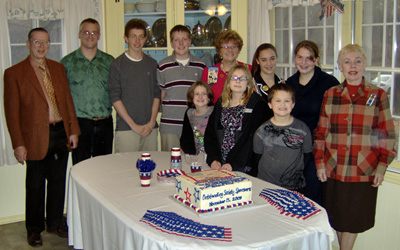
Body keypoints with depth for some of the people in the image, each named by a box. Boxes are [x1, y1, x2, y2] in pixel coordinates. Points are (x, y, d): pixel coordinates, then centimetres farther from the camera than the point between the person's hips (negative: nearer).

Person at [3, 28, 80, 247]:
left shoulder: (58, 68, 9)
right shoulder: (14, 73, -5)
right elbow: (11, 111, -7)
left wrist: (73, 130, 5)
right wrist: (18, 144, -11)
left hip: (61, 134, 4)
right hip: (36, 138, -4)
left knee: (58, 181, 15)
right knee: (35, 186, 9)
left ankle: (55, 222, 33)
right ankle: (34, 229, 27)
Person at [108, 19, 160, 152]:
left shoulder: (152, 63, 12)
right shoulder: (117, 64, 1)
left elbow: (157, 94, 10)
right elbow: (115, 97, -4)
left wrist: (151, 122, -3)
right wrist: (134, 125, -9)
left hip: (150, 128, 3)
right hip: (125, 129, -3)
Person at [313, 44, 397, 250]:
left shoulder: (378, 95, 0)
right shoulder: (330, 95, 5)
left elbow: (387, 135, 1)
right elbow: (321, 133, 8)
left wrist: (382, 167, -5)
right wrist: (319, 162, 3)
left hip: (364, 171, -2)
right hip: (334, 169, 2)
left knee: (353, 220, 7)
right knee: (336, 218, 12)